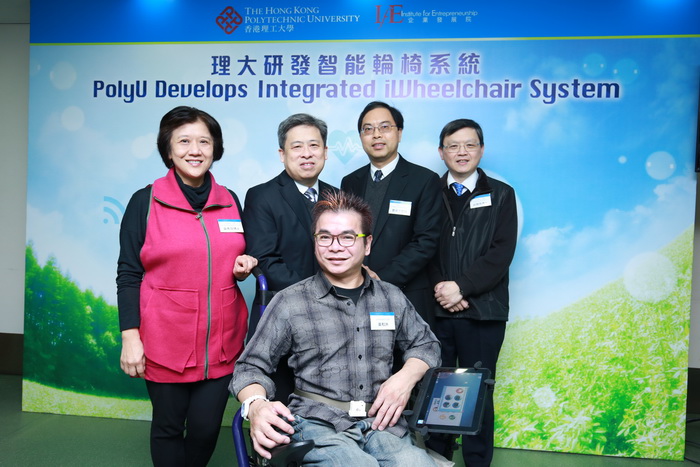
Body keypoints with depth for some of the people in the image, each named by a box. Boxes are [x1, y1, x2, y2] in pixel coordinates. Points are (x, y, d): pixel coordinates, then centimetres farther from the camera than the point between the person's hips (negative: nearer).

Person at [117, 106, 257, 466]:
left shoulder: (230, 201, 7)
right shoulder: (145, 201, -3)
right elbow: (128, 275, -4)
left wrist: (243, 268, -4)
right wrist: (130, 337, -9)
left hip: (220, 341, 3)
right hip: (165, 342, -2)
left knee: (206, 428, 9)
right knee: (168, 426, 12)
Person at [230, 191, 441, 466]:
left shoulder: (392, 297, 12)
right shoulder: (290, 302, 2)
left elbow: (426, 344, 22)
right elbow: (251, 367, 3)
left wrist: (405, 378, 0)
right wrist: (256, 406, -19)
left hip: (382, 423, 4)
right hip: (318, 425, -3)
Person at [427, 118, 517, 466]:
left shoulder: (500, 195, 6)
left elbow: (501, 253, -4)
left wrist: (461, 287, -13)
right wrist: (440, 289, -12)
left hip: (482, 311, -1)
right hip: (435, 310, 1)